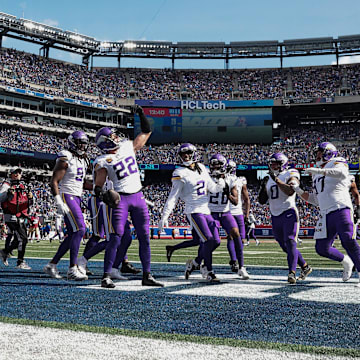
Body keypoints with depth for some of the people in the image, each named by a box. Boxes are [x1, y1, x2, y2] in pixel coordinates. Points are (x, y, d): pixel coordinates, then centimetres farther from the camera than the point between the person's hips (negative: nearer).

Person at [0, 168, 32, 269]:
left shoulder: (23, 186, 16)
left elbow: (28, 204, 19)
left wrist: (30, 198, -2)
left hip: (20, 218, 8)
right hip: (12, 217, -8)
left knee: (17, 239, 15)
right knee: (23, 238, -11)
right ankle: (20, 262, -3)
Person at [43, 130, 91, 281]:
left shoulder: (83, 160, 16)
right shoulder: (65, 159, -10)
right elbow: (54, 182, -14)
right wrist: (59, 202, -22)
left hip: (76, 198, 9)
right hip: (66, 197, -9)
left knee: (72, 235, 7)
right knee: (79, 229, -18)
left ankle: (52, 264, 17)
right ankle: (72, 269, -16)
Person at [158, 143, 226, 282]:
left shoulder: (201, 168, 14)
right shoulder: (180, 173, -6)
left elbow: (212, 188, 20)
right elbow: (173, 197, -7)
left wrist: (220, 185, -3)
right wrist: (164, 217, -12)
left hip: (206, 210, 7)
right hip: (194, 211, -7)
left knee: (216, 241, 3)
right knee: (208, 240, -17)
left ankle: (194, 263, 21)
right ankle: (208, 271, 0)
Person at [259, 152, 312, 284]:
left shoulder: (290, 175, -3)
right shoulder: (269, 179, 16)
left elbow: (290, 191, -23)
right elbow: (262, 201, 13)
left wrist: (277, 180, -24)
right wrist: (263, 186, -3)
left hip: (289, 213, -7)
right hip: (275, 216, 7)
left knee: (290, 242, -19)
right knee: (285, 247, 11)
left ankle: (292, 273, -25)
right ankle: (305, 267, 26)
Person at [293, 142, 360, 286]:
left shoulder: (337, 163, 2)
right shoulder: (317, 175, 24)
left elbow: (342, 173, -25)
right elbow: (316, 200, 24)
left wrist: (320, 171, -34)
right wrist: (300, 192, 11)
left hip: (341, 210, -7)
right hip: (325, 214, 7)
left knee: (348, 242, -18)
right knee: (322, 248, 2)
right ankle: (345, 261, 26)